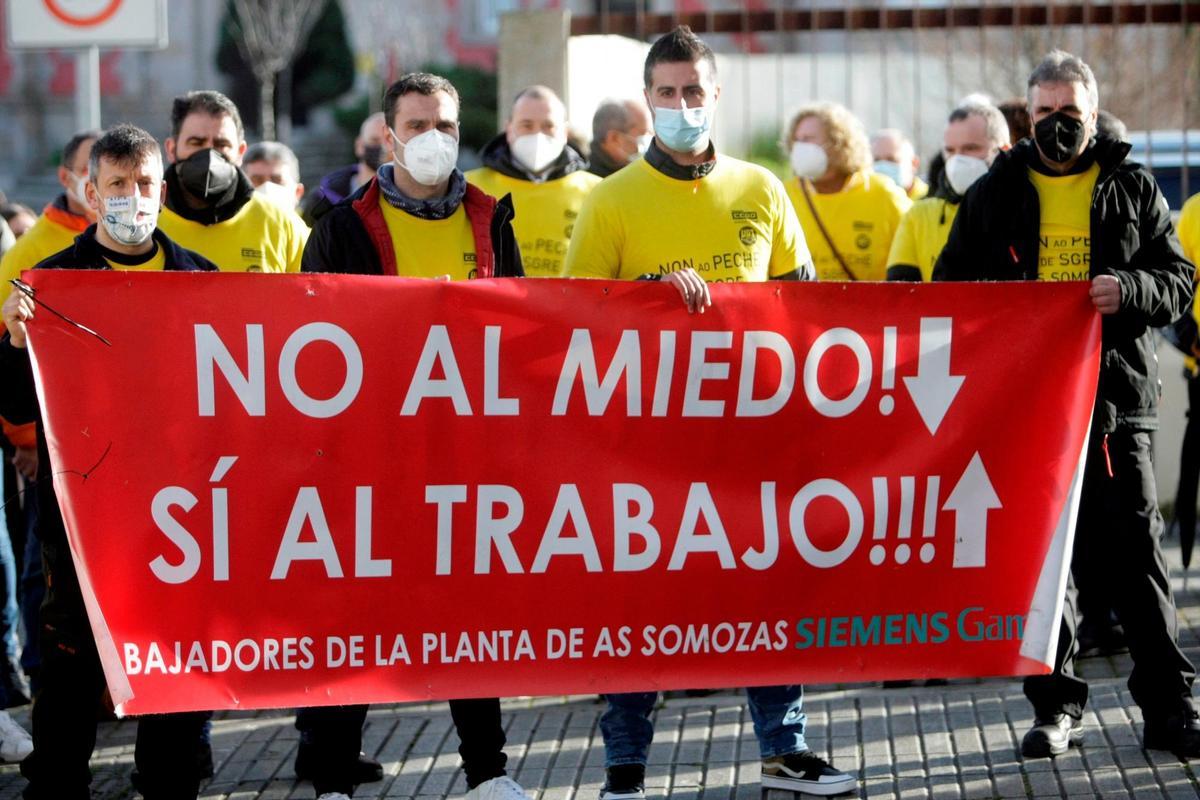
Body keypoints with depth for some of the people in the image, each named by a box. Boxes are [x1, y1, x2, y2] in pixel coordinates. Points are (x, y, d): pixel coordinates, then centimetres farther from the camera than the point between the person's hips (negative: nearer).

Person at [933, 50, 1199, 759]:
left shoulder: (1134, 191, 8)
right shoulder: (995, 194, 11)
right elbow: (951, 286, 14)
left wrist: (1129, 290, -15)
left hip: (1116, 398, -1)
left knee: (1135, 551, -2)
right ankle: (1057, 705, 11)